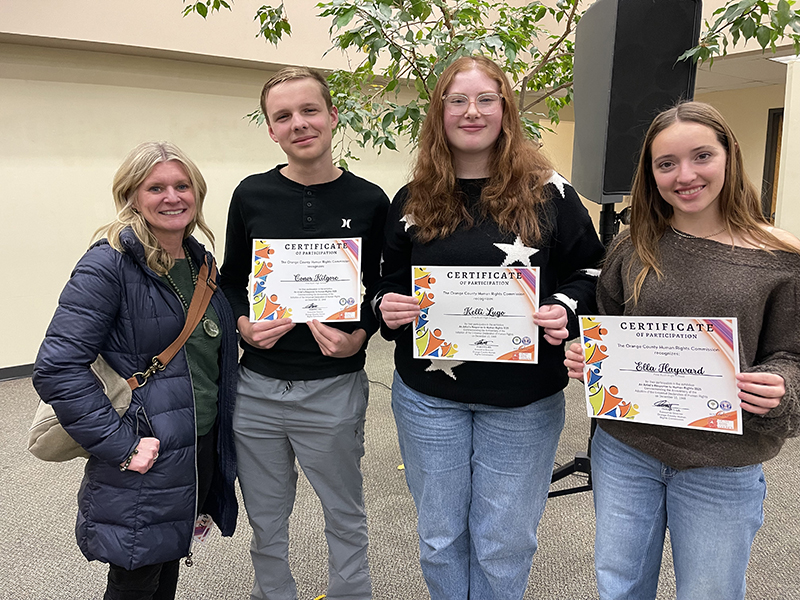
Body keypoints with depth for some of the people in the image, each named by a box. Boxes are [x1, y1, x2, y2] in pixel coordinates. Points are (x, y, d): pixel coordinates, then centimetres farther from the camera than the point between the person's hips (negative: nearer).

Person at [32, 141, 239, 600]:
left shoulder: (201, 261, 7)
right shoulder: (109, 265, -16)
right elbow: (57, 369, -22)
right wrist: (121, 445, -22)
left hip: (203, 451, 7)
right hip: (145, 464, -6)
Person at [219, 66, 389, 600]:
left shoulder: (369, 202, -3)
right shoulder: (252, 196, 1)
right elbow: (231, 282, 10)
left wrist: (358, 337, -14)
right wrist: (245, 326, -9)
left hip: (334, 387, -2)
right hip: (256, 388, 2)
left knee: (345, 516, 15)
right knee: (266, 521, 19)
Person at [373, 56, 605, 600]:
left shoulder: (549, 194, -3)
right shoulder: (412, 201, 3)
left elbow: (590, 272, 2)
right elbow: (390, 281, 11)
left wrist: (566, 310, -17)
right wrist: (388, 308, -10)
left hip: (524, 402, -2)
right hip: (429, 395, 2)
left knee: (505, 542, 14)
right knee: (440, 534, 18)